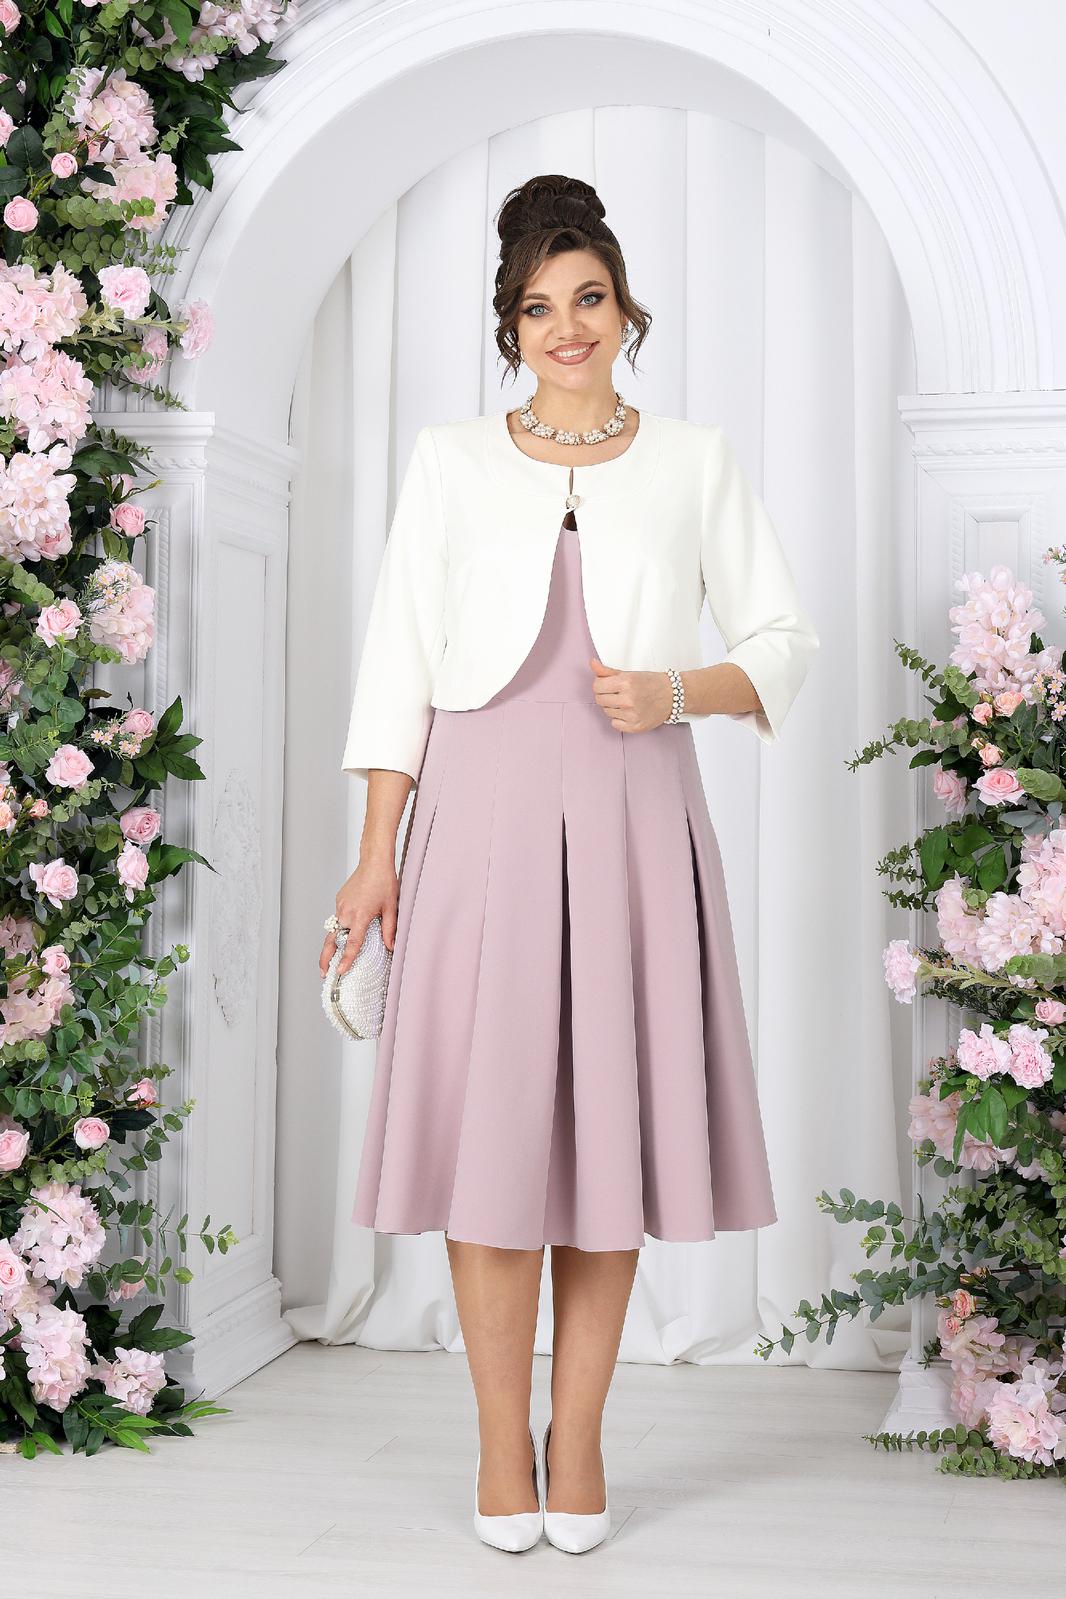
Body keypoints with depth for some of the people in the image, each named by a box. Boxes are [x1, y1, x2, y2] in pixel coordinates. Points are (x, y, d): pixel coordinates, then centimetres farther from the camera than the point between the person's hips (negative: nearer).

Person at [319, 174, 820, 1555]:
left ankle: (578, 1437, 14)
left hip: (632, 820, 1)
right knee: (489, 1122, -2)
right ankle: (501, 1442, 12)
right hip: (483, 819, 0)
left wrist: (677, 691, -9)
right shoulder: (450, 461, 9)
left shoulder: (694, 462, 10)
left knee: (611, 1120, 2)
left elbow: (784, 642, 11)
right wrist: (376, 853, 0)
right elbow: (401, 662, 6)